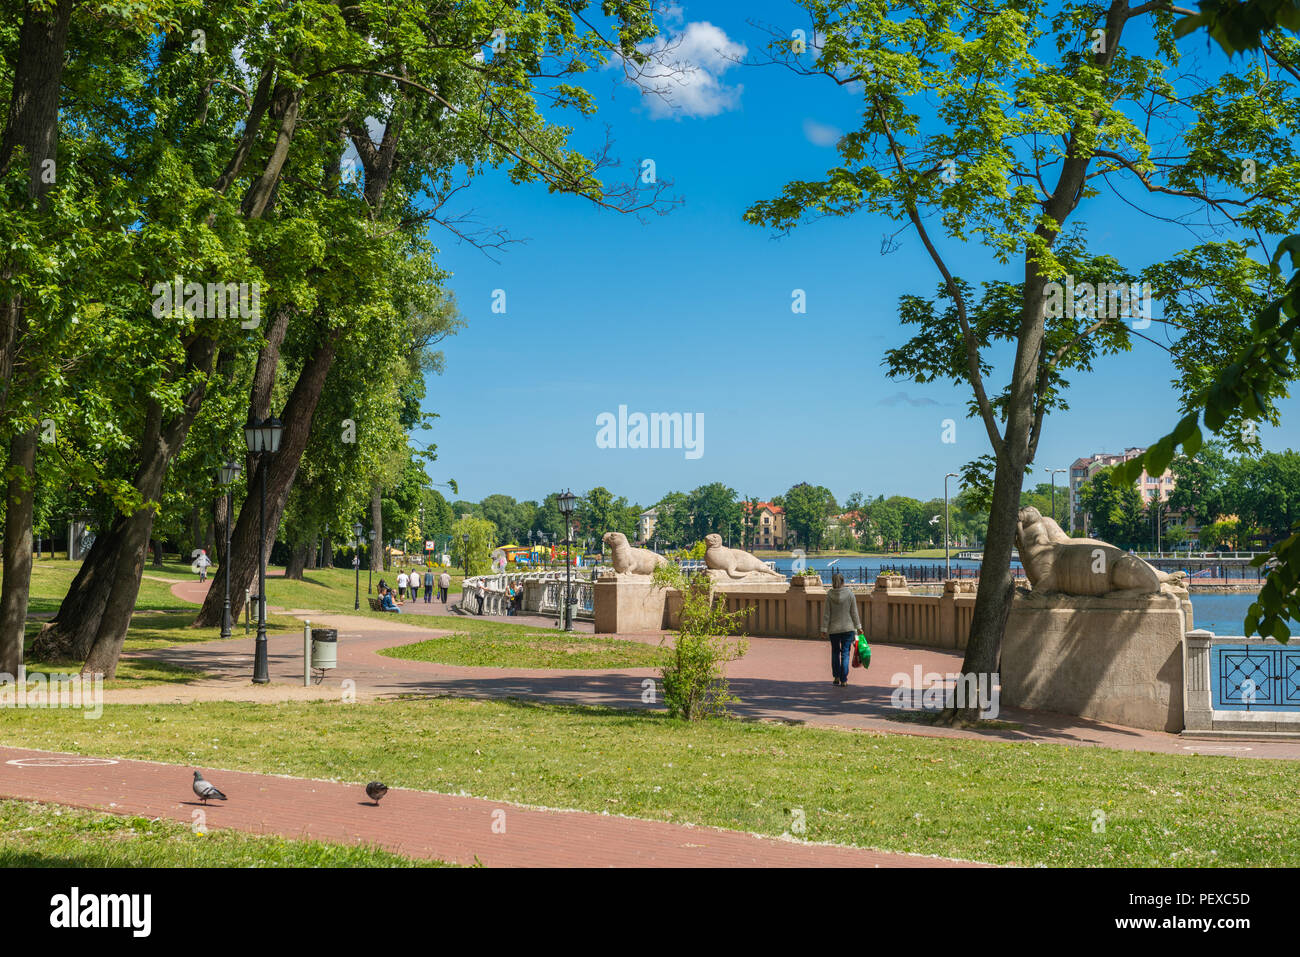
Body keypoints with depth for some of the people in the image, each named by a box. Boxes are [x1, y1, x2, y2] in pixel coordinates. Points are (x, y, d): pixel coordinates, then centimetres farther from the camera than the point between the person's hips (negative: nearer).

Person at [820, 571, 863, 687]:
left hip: (834, 629, 1)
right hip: (848, 628, -1)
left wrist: (824, 629, -1)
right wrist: (858, 626, 5)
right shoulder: (850, 593, -6)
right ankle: (843, 680, 0)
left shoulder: (829, 595, -6)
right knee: (845, 653, 3)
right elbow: (854, 612, -3)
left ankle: (836, 677, 16)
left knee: (835, 652, 17)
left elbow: (826, 614, -5)